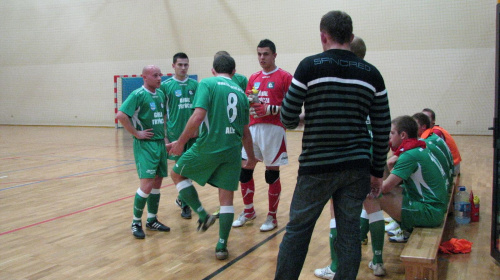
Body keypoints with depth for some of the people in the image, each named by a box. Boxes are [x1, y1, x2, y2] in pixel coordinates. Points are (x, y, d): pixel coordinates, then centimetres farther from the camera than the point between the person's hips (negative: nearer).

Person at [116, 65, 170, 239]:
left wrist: (163, 133, 14)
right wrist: (136, 133, -17)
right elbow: (121, 115, -21)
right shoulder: (138, 95, -11)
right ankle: (136, 222, 5)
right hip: (145, 145, -7)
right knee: (147, 184, -11)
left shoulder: (161, 94, 11)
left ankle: (152, 220, 24)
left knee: (157, 183, 11)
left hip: (160, 143, 7)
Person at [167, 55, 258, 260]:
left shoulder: (207, 84, 0)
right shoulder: (240, 92, 16)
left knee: (177, 174, 19)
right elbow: (245, 132, 20)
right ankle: (222, 246, 13)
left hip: (208, 146, -5)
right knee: (227, 198, 12)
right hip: (232, 151, 5)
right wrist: (251, 157, 32)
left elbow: (198, 116, -15)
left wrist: (181, 142, -8)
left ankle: (203, 216, 12)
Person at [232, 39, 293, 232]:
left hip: (273, 129, -6)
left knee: (272, 174, 1)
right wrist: (248, 103, -3)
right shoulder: (253, 78, 15)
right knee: (244, 171, 6)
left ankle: (272, 217, 16)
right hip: (253, 128, 6)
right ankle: (248, 211, 25)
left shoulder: (285, 77, -3)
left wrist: (270, 109, -18)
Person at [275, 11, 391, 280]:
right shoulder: (371, 73, 6)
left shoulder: (310, 65, -5)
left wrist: (300, 119, 18)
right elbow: (383, 128, 7)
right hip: (357, 168, 3)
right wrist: (377, 171, 15)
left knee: (297, 230, 9)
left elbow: (288, 118, -5)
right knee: (349, 233, 11)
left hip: (317, 167, -3)